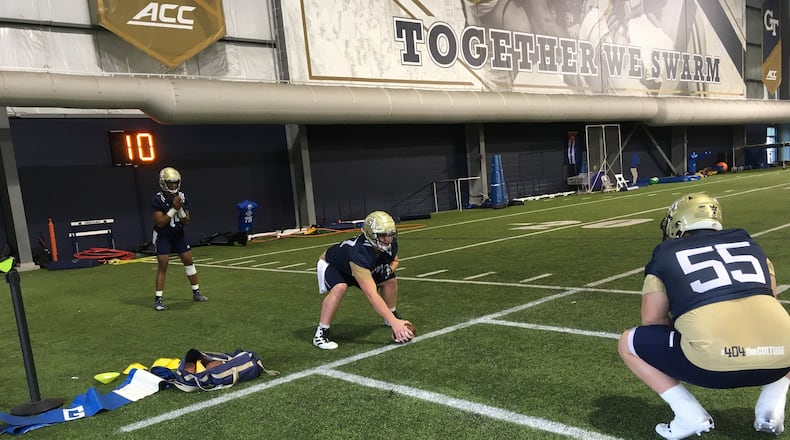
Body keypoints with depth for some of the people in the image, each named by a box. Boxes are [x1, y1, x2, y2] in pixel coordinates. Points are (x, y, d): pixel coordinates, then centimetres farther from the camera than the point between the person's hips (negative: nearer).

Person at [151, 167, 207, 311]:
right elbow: (159, 222, -23)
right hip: (162, 236, -5)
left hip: (178, 234, 5)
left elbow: (186, 222, -4)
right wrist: (173, 209, -28)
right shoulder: (157, 199, -18)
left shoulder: (182, 196, -5)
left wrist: (181, 209, -22)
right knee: (162, 265, -9)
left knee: (188, 260, 6)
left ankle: (196, 292, 18)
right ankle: (158, 299, -1)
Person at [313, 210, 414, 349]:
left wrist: (389, 268, -23)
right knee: (339, 287, -36)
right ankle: (321, 332, -20)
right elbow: (372, 295, -50)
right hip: (331, 265, -7)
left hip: (359, 267, 7)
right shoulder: (359, 253, -46)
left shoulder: (390, 244, -24)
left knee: (390, 280, -3)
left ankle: (392, 314, 23)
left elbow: (394, 260, 3)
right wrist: (395, 323, -52)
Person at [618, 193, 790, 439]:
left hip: (714, 363, -4)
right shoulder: (748, 243, 25)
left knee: (628, 344, 19)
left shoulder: (666, 255, 15)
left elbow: (652, 321, 13)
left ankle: (691, 415, 7)